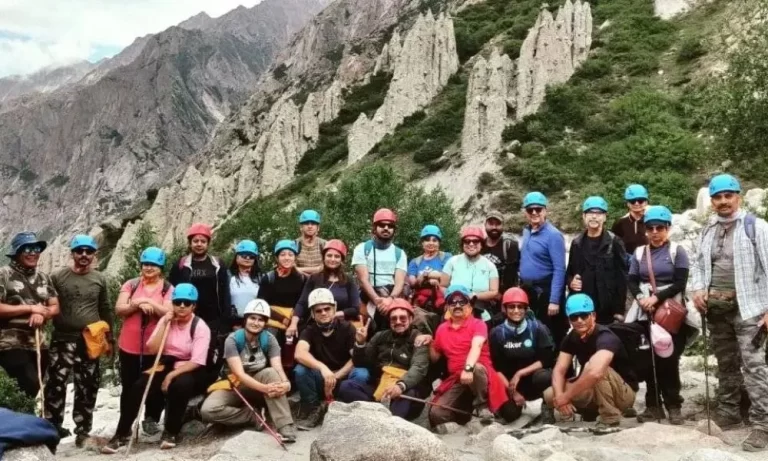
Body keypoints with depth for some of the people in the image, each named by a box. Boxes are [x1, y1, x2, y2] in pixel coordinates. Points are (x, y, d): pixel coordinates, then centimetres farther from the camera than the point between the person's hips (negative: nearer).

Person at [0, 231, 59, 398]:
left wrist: (42, 314, -10)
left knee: (34, 388, 10)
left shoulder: (43, 278, 12)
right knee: (32, 386, -18)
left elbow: (55, 307, 12)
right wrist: (30, 308, -13)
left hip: (37, 344, 6)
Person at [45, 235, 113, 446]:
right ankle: (53, 427, 10)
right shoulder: (58, 277, 1)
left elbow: (106, 310, 13)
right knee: (55, 384, -4)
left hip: (90, 341, 2)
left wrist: (109, 337, 11)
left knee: (87, 388, 7)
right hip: (62, 340, -2)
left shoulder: (100, 279, 7)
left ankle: (83, 430, 17)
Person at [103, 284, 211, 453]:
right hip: (166, 367, 4)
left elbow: (197, 362, -17)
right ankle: (121, 434, -7)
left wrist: (172, 375, -25)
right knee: (137, 387, -21)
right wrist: (165, 324, -12)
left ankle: (172, 432, -15)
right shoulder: (166, 320, 4)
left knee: (180, 384, -36)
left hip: (189, 371, -4)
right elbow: (152, 349, -6)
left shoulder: (200, 327, -11)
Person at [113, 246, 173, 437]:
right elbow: (119, 310, -6)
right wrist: (138, 304, -21)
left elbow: (169, 312, -14)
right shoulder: (131, 284, 2)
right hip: (129, 345, 1)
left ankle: (151, 420, 23)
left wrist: (149, 302, -25)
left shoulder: (168, 289, -2)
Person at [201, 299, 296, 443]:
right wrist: (264, 388, -43)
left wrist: (286, 383, -45)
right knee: (208, 410, -30)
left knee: (270, 373, -33)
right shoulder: (233, 340, -17)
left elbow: (278, 368, -20)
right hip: (235, 386, -1)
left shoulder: (269, 339, -8)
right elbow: (239, 374, -26)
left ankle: (285, 426, -35)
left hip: (260, 382, 1)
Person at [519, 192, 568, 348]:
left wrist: (554, 300, -21)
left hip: (545, 292, -7)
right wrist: (522, 286, 12)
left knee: (550, 336, -3)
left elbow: (559, 270, -17)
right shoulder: (526, 231, 10)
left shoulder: (553, 235, -12)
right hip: (526, 291, 7)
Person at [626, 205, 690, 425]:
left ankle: (674, 405, 6)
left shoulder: (677, 251, 1)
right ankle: (653, 405, 11)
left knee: (669, 359, -5)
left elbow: (680, 283, -7)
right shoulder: (639, 252, 10)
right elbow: (632, 281, 6)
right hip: (646, 312, 3)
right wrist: (640, 298, -14)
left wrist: (657, 297, -17)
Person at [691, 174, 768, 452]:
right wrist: (698, 289, 1)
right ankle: (728, 412, 25)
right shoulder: (707, 231, 13)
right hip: (715, 306, 6)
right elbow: (700, 265, 21)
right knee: (725, 362, 14)